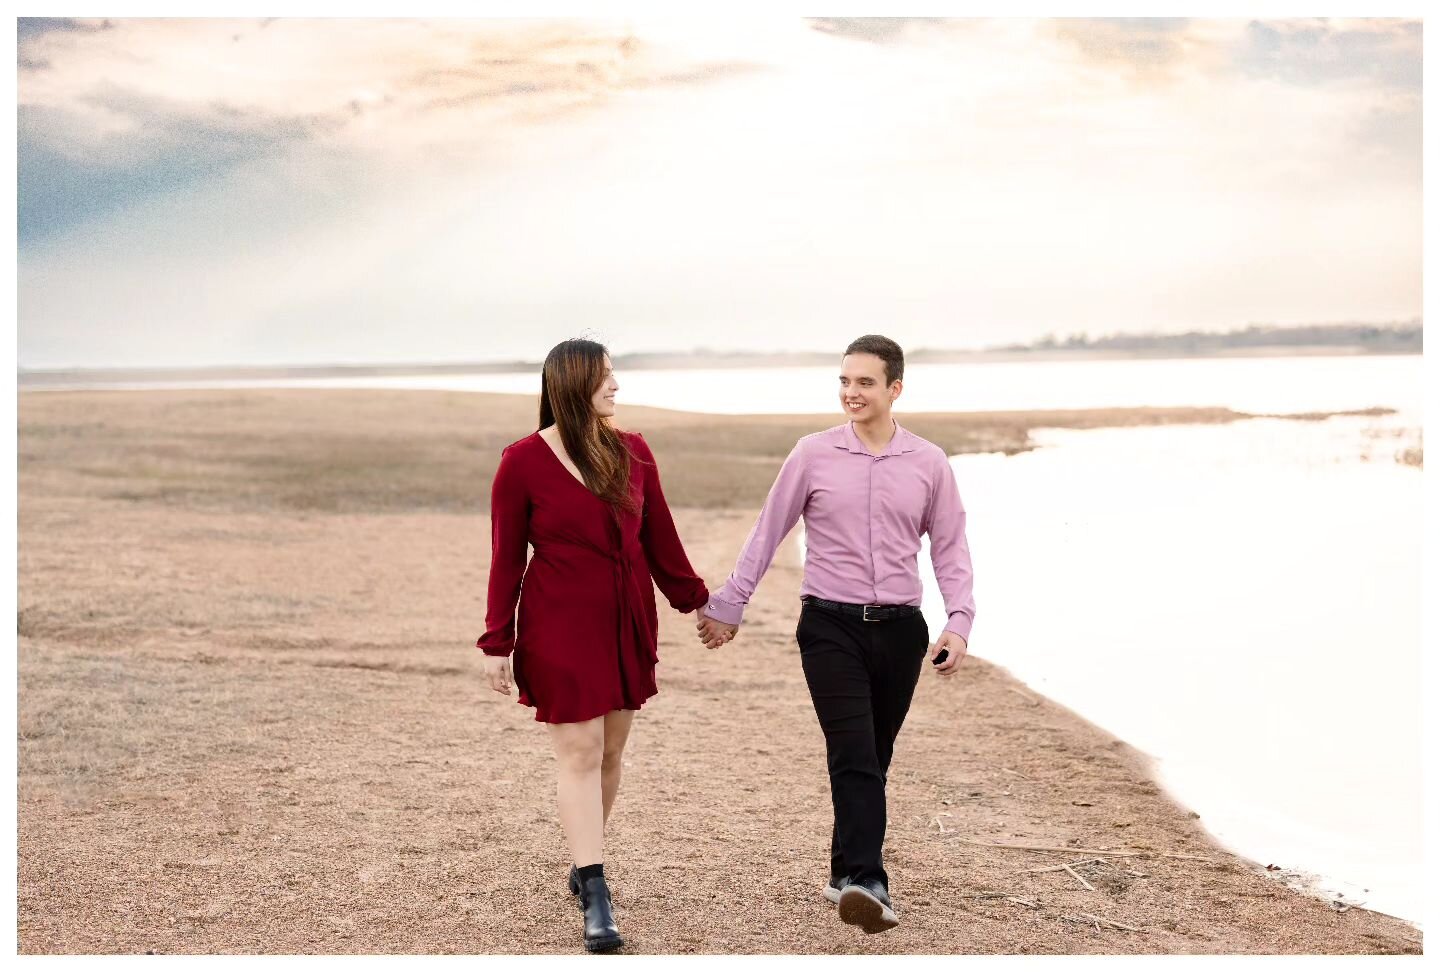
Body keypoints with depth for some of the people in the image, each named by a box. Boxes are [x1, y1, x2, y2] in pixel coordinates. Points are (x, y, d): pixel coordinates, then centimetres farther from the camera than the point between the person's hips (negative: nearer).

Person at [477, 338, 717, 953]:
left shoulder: (632, 453, 5)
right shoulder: (523, 462, -7)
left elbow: (659, 538, 14)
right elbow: (506, 559, -3)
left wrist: (695, 601, 18)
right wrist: (497, 643, -3)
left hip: (626, 624, 5)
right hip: (560, 626, -5)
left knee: (609, 751, 11)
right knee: (579, 753, -6)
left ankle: (583, 865, 28)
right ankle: (596, 901, -5)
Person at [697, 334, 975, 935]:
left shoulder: (929, 464, 5)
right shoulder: (812, 456, 0)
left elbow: (950, 550, 8)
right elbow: (766, 536, 7)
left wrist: (959, 623, -5)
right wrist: (727, 607, 10)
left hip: (900, 629, 2)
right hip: (831, 625, -2)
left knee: (870, 761, 11)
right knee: (855, 755, -16)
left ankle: (847, 875, 27)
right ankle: (868, 883, -25)